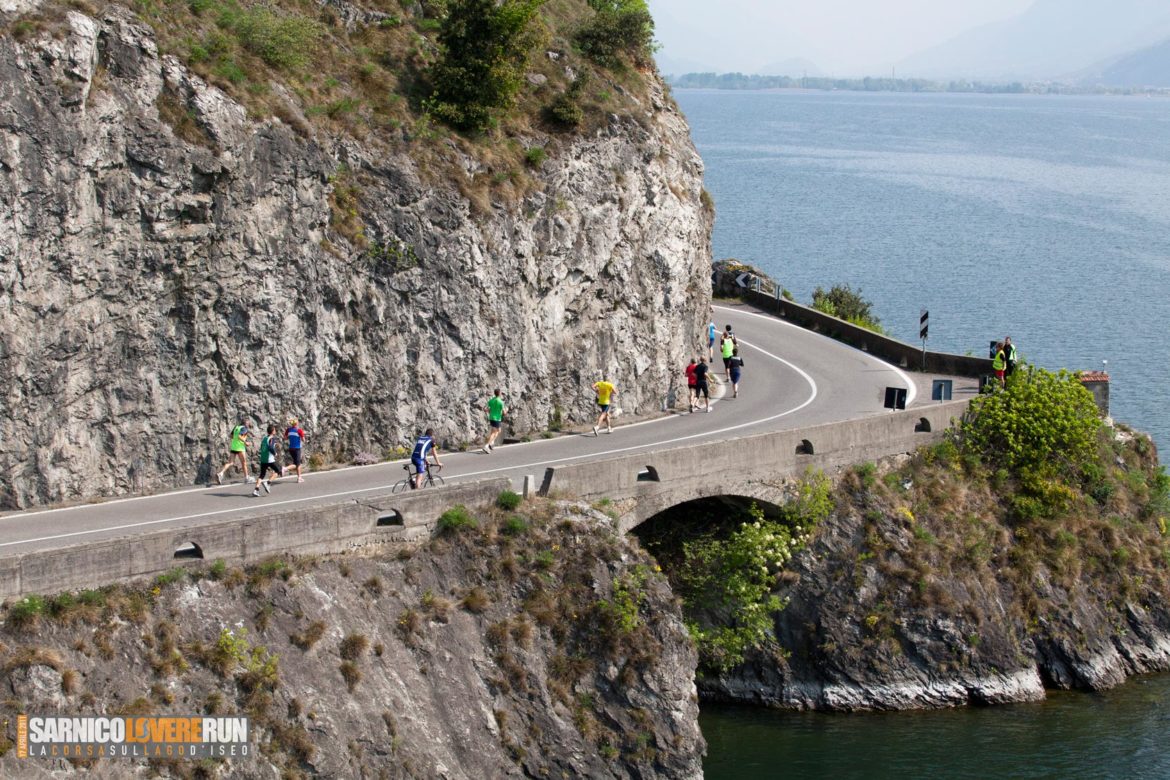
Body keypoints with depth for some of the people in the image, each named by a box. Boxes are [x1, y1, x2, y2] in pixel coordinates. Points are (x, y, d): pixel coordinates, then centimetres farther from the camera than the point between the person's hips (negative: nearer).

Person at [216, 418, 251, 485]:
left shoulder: (236, 427, 13)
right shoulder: (244, 428, -9)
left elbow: (231, 436, 19)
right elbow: (239, 436, -23)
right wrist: (245, 442, -12)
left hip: (233, 447, 6)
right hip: (240, 447, -6)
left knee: (230, 463, 3)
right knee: (244, 463, 11)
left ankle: (220, 473, -16)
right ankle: (246, 478, 21)